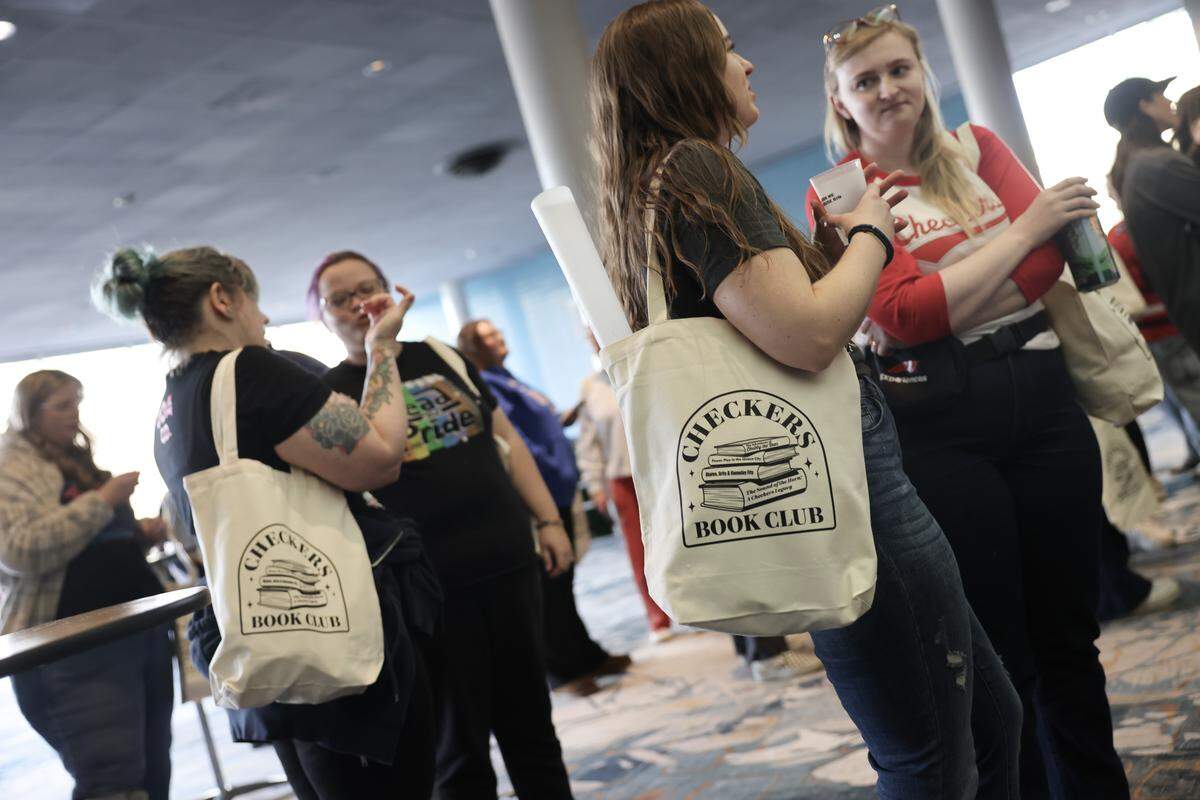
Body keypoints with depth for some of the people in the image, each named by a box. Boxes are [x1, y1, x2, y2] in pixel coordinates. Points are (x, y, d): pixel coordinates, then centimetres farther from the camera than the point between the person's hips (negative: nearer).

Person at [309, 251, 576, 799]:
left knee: (530, 726, 15)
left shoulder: (442, 356, 11)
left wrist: (548, 519, 7)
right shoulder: (329, 393, 0)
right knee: (460, 749, 6)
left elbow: (505, 438, 13)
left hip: (508, 563, 4)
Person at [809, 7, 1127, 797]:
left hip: (1041, 396, 4)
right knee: (996, 651, 6)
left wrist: (945, 310, -16)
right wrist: (1023, 229, -10)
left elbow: (1050, 253, -3)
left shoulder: (978, 148, 11)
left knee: (1070, 633, 13)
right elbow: (899, 317, -15)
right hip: (940, 429, -4)